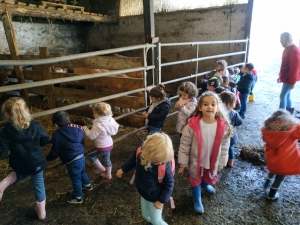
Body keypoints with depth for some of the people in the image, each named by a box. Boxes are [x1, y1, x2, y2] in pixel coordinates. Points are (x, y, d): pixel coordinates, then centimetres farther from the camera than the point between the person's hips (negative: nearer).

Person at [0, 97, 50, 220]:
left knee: (19, 173, 38)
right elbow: (46, 140, -1)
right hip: (37, 163, -1)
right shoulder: (35, 126, -15)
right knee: (39, 185, 17)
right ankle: (41, 211, 31)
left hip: (20, 164, 1)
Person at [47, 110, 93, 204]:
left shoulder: (57, 135, -18)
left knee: (75, 179, 13)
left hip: (72, 161, -7)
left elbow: (55, 152, -9)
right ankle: (88, 185, 57)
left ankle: (78, 198, 34)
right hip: (81, 156, 7)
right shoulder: (76, 128, 0)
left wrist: (48, 158, 10)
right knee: (82, 172, 33)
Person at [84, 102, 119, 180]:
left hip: (102, 147, -8)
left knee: (89, 154, 15)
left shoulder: (98, 125, -30)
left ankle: (101, 169, 25)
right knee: (107, 159, 26)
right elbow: (115, 128, 7)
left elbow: (91, 136, -23)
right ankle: (108, 175, 41)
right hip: (109, 144, 8)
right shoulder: (110, 120, -8)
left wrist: (85, 129, -10)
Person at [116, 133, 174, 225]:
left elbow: (169, 184, -21)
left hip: (155, 197, -5)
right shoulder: (141, 152, -26)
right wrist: (123, 169, 14)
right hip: (144, 193, 6)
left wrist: (161, 201, -13)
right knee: (146, 215, 27)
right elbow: (133, 159, -1)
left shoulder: (165, 165, -37)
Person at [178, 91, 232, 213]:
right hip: (196, 160, -3)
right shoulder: (192, 125, -26)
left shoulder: (224, 126, -18)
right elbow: (184, 145, -15)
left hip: (213, 161, 3)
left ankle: (204, 184, 67)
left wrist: (221, 163, 2)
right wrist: (183, 162, -9)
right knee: (195, 180, 20)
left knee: (210, 178, 30)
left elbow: (224, 146, -5)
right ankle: (197, 200, 49)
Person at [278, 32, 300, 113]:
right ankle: (289, 109, 34)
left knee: (282, 96, -8)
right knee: (287, 94, 19)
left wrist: (292, 82, -21)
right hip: (285, 77, 9)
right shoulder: (287, 49, 10)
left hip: (289, 79, -9)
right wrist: (280, 76, 21)